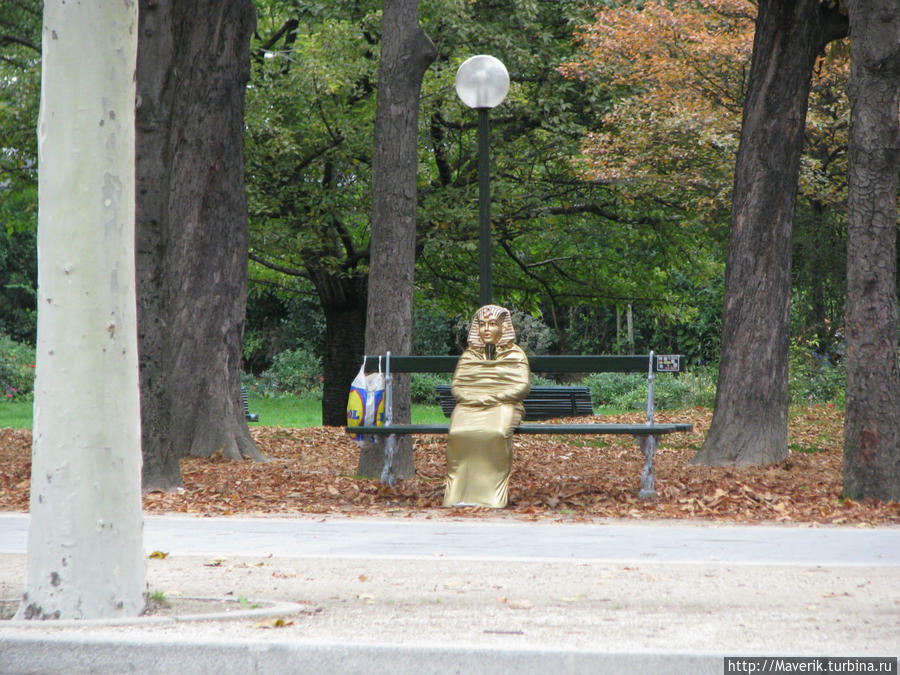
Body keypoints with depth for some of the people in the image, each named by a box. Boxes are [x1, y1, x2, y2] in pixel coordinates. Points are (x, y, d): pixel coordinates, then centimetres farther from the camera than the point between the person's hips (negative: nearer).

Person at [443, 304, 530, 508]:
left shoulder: (515, 355, 15)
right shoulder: (469, 356, 23)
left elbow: (523, 386, 3)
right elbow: (456, 386, 15)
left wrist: (493, 397, -9)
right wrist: (473, 398, -6)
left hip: (503, 406, -2)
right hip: (469, 407, 2)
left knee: (496, 432, -38)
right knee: (459, 433, -33)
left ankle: (492, 493, -35)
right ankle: (459, 493, -34)